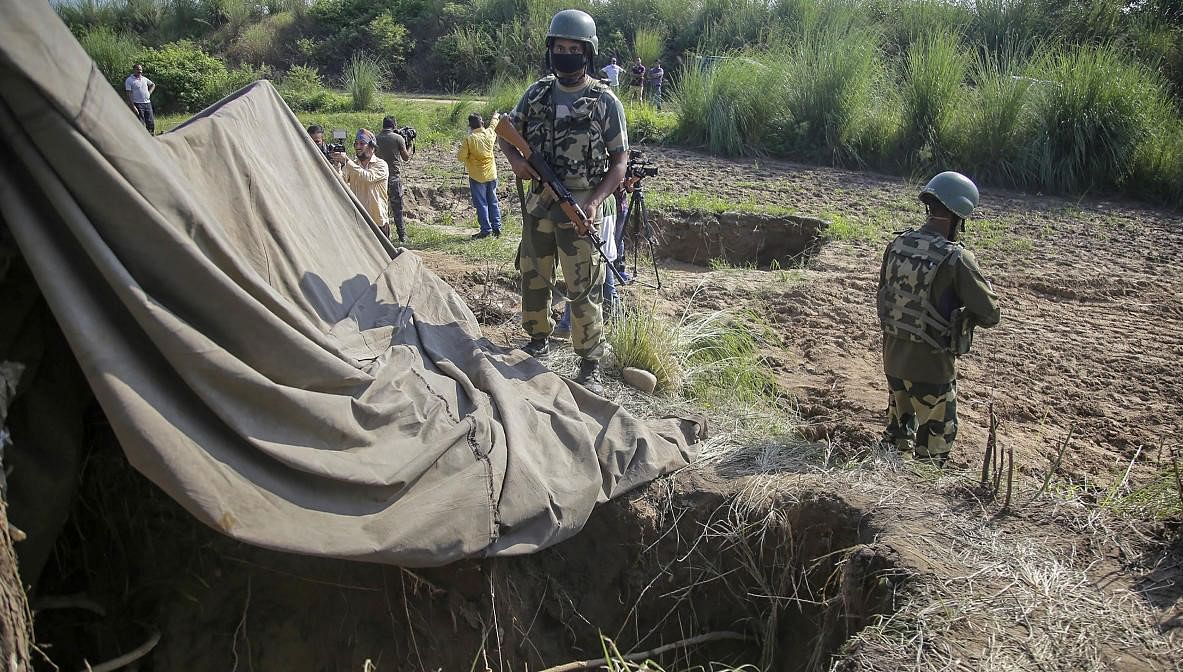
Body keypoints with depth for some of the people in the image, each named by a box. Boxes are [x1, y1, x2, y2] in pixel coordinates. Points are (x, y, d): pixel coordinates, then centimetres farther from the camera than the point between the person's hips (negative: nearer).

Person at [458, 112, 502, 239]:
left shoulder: (468, 139, -16)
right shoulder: (490, 133, -4)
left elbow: (461, 157, -15)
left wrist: (460, 150, 7)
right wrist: (495, 118, 41)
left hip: (477, 176, -4)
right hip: (491, 174, 4)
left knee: (481, 204, 1)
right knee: (493, 202, 13)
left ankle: (486, 230, 1)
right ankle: (496, 228, 16)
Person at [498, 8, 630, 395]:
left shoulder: (605, 101, -5)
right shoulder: (537, 93, 7)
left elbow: (620, 160, -4)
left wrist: (594, 202, -18)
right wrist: (515, 158, -5)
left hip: (580, 207, -4)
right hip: (538, 203, 5)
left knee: (583, 290, -3)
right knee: (533, 279, 15)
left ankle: (590, 366, 6)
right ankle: (538, 341, 36)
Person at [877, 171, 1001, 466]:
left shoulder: (897, 245, -3)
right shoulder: (956, 259, -21)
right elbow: (991, 314, -15)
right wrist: (965, 311, 5)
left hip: (893, 360, 6)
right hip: (931, 367, -6)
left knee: (897, 432, 25)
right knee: (934, 442, 12)